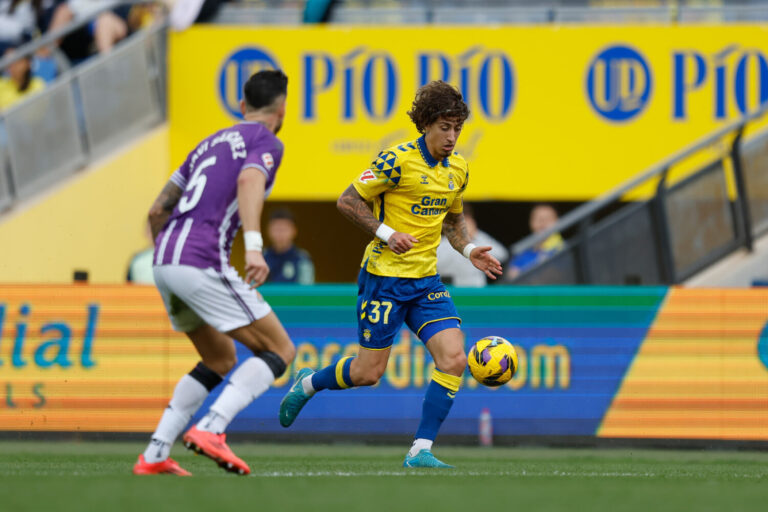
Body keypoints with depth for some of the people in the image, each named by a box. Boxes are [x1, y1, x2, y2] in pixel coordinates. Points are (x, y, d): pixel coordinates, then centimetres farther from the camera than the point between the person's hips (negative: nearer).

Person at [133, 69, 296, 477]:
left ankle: (155, 455, 13)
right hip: (202, 261, -8)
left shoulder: (211, 143, 26)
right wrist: (253, 245, -34)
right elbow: (249, 182, -21)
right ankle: (210, 429, -21)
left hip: (164, 260, 8)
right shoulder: (266, 142, 2)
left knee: (220, 360, 23)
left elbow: (158, 210, 28)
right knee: (279, 350, -2)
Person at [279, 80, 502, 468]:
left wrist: (469, 251, 6)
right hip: (385, 276, -6)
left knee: (454, 358, -13)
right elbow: (347, 201, -11)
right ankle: (306, 384, 32)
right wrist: (386, 233, -20)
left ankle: (420, 451, -8)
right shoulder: (397, 160, -14)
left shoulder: (457, 169, 7)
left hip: (426, 281, 6)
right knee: (369, 372, 0)